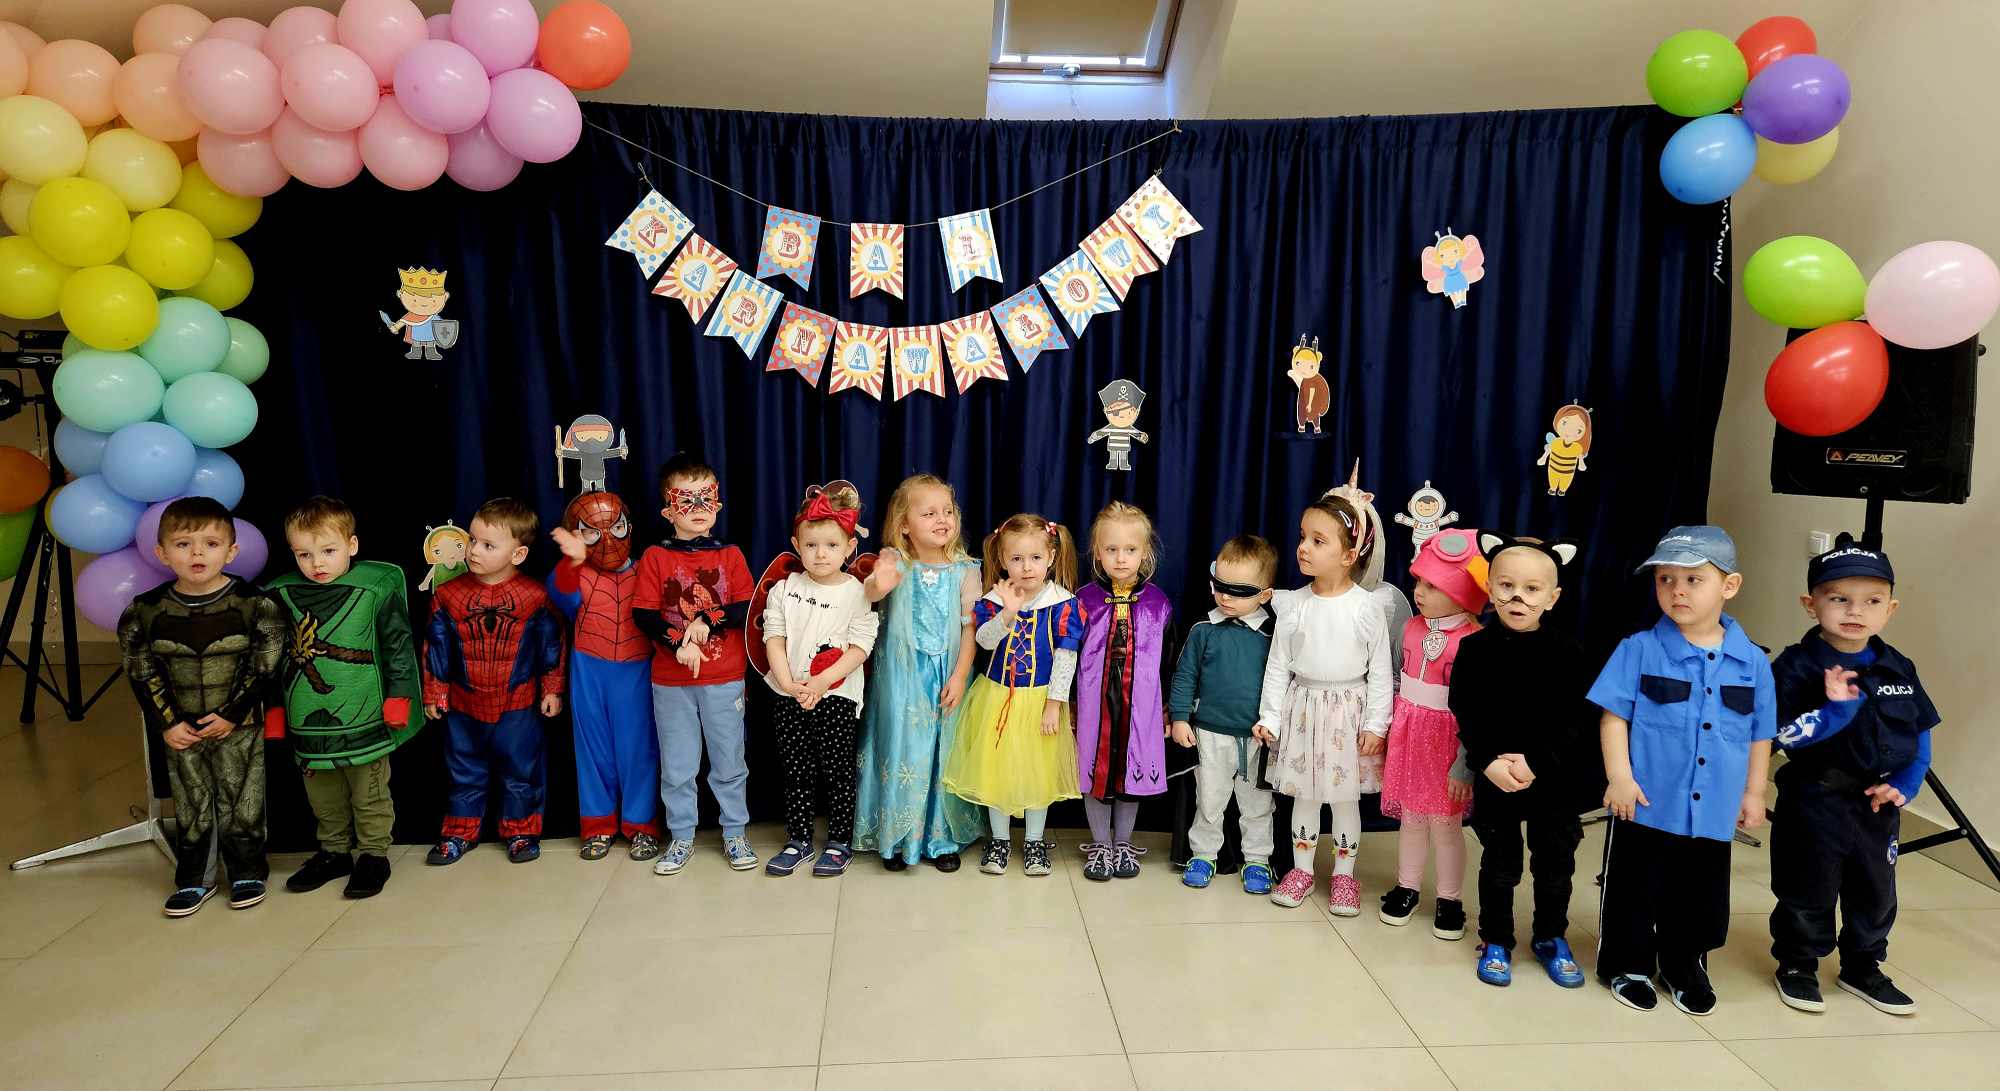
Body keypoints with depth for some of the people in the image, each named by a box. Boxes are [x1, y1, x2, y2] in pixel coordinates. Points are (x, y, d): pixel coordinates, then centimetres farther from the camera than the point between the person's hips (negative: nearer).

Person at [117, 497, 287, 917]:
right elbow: (142, 673, 0)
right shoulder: (145, 611, -5)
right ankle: (194, 880, 27)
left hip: (239, 728, -2)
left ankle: (247, 873, 25)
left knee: (240, 805, 7)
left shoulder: (255, 606, -13)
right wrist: (166, 724, -6)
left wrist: (232, 715, -13)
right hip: (181, 731, 2)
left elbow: (265, 668, -10)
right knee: (191, 809, 12)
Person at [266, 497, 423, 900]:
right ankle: (334, 851, 35)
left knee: (369, 795, 10)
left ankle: (373, 854, 23)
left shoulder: (377, 588, -10)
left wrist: (397, 700, -7)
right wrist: (274, 710, 13)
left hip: (363, 718, -4)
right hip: (308, 723, 4)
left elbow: (399, 648, -5)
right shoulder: (281, 595, 2)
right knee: (323, 797, 19)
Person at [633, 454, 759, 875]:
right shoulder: (655, 557, 0)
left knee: (729, 762, 9)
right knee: (676, 765, 10)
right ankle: (681, 837, 25)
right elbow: (643, 615, -7)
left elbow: (747, 609, -7)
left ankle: (734, 834, 24)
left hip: (725, 679, 0)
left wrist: (707, 623, -20)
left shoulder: (730, 555, 2)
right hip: (670, 681, 0)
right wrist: (678, 642, -19)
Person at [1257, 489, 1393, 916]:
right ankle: (1301, 870, 30)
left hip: (1349, 711, -2)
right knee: (1304, 795, 13)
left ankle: (1344, 874, 28)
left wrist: (1375, 724, -7)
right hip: (1303, 708, 2)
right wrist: (1270, 716, -2)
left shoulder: (1368, 608, -12)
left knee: (1345, 797, 11)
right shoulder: (1293, 604, -5)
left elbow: (1380, 671, -6)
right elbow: (1278, 664, 0)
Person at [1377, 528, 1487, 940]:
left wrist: (1464, 764, -13)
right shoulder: (1411, 628, -1)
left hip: (1446, 743, -5)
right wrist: (1386, 732, 14)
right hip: (1409, 737, 5)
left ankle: (1449, 899, 25)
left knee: (1445, 824, 8)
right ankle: (1406, 888, 31)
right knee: (1411, 818, 16)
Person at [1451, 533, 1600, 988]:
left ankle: (1552, 939, 35)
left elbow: (1578, 717, -9)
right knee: (1500, 864, 11)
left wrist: (1536, 763, -18)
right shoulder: (1475, 648, -7)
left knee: (1555, 863, 14)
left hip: (1556, 780, 1)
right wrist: (1488, 762, -18)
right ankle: (1495, 942, 28)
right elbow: (1465, 715, -6)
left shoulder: (1566, 651, -8)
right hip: (1493, 778, 0)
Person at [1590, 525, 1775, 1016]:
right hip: (1647, 802, -3)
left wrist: (1753, 793, 11)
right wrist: (1619, 776, -14)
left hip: (1712, 810, 3)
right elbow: (1613, 716, -9)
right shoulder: (1639, 650, -10)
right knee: (1635, 890, 10)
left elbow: (1759, 735, 9)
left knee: (1701, 896, 16)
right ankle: (1628, 963, 28)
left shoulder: (1753, 662, 0)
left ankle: (1686, 967, 36)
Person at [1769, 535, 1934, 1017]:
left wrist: (1905, 784, -3)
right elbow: (1783, 735, -20)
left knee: (1876, 893, 18)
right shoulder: (1797, 666, -13)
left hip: (1879, 805, 5)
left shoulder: (1899, 669, 3)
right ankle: (1797, 965, 25)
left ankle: (1863, 968, 36)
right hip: (1813, 802, -5)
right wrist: (1838, 708, -31)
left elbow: (1920, 734, 10)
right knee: (1808, 892, 6)